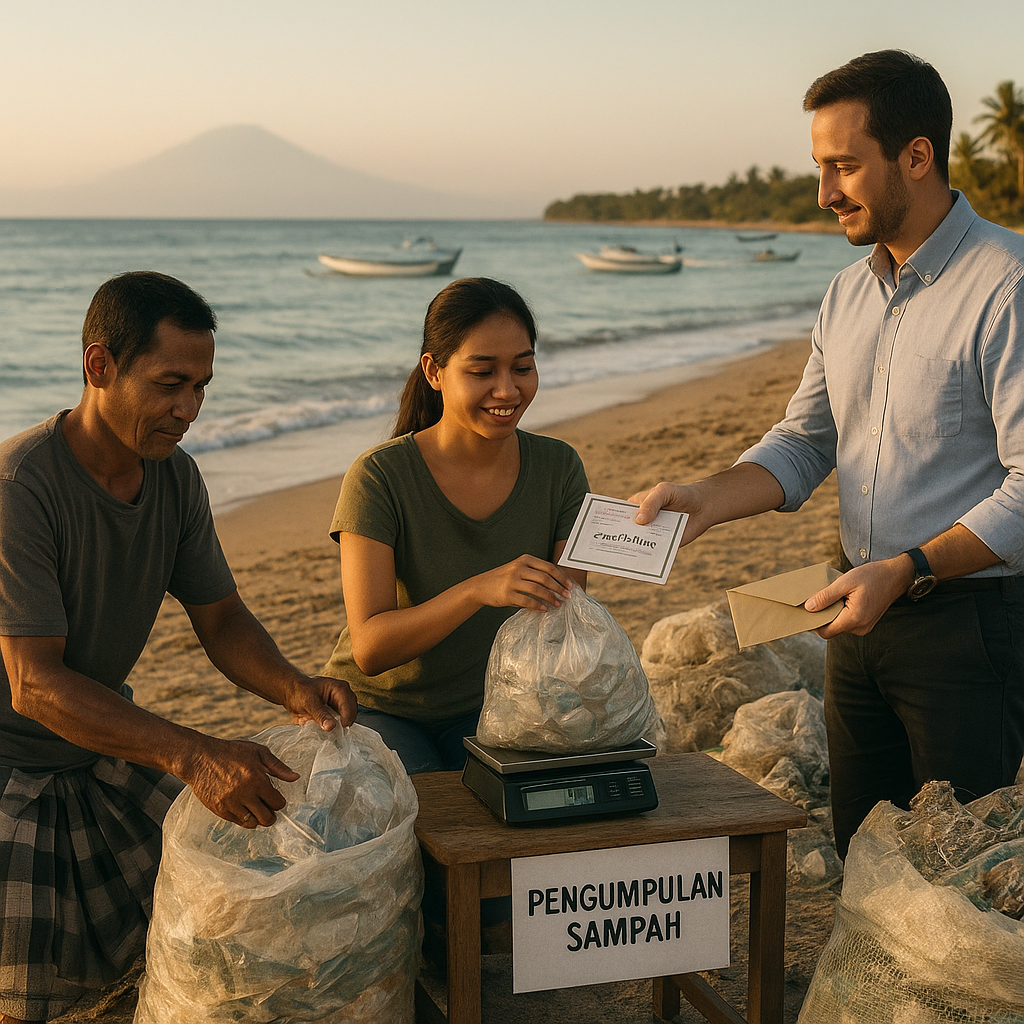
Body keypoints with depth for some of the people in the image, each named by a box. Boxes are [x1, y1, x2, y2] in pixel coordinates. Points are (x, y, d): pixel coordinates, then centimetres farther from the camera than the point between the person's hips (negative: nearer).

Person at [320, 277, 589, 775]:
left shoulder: (558, 468, -7)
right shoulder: (379, 476, -19)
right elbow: (369, 649, -26)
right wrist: (478, 590, -42)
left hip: (490, 706, 3)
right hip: (378, 708, -3)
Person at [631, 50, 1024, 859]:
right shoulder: (848, 294, 10)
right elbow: (803, 443, 13)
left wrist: (907, 571, -24)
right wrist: (705, 502, -3)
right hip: (863, 611, 8)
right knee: (861, 856, 16)